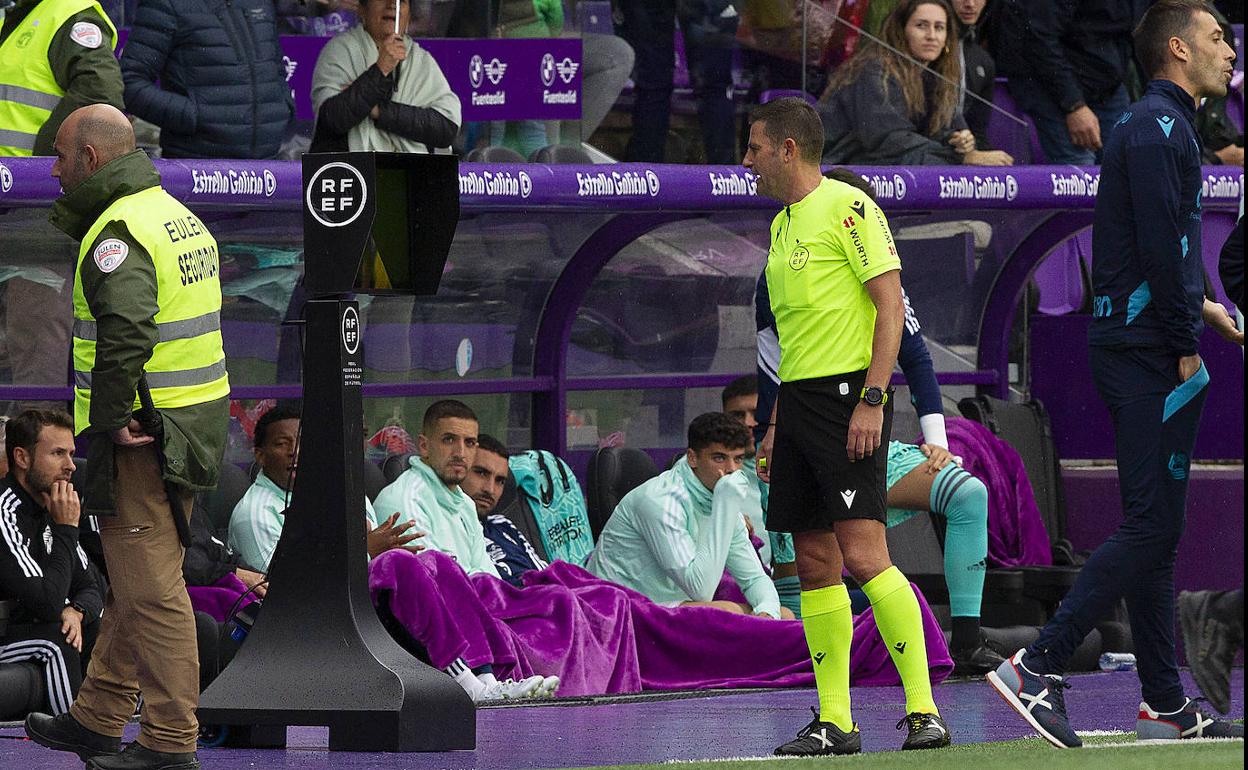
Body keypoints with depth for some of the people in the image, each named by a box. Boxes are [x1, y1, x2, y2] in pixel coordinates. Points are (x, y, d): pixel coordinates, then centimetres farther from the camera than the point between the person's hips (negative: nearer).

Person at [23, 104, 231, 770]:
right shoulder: (178, 215, 16)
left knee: (150, 589, -5)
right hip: (193, 426, 10)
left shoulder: (118, 233, -16)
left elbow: (126, 332, -30)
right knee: (131, 582, 18)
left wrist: (111, 421, -22)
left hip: (141, 438, -10)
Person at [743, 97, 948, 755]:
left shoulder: (847, 207, -8)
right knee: (813, 562, 5)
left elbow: (891, 305, -13)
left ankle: (923, 709, -14)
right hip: (799, 401, 9)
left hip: (848, 394, -9)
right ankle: (833, 721, 6)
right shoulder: (783, 225, 19)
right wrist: (775, 425, 22)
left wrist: (871, 399, -20)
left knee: (862, 555, -15)